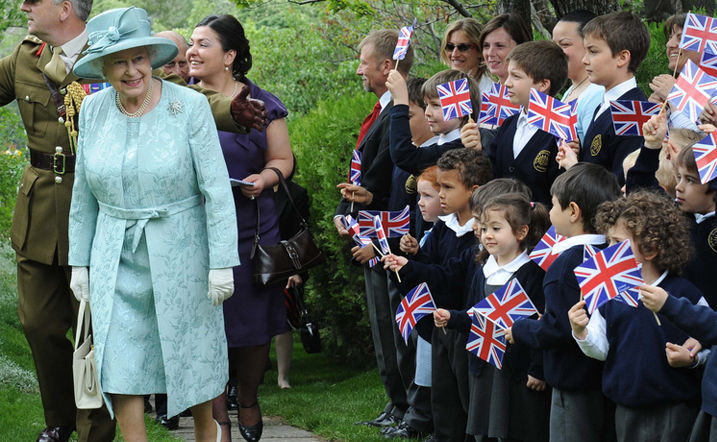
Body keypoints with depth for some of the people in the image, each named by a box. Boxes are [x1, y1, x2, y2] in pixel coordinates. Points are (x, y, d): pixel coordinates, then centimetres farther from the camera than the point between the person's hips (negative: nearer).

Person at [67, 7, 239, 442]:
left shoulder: (189, 106, -15)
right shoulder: (94, 111, -3)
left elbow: (217, 188, -13)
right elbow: (85, 193, 7)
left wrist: (222, 263, -14)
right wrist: (79, 261, 8)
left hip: (180, 255, -3)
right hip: (116, 257, 3)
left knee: (193, 354, 12)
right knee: (117, 364, -4)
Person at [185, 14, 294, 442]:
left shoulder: (260, 104, 3)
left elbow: (283, 159, 7)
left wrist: (264, 179, -13)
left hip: (248, 228, -1)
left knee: (250, 320, 5)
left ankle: (249, 400, 29)